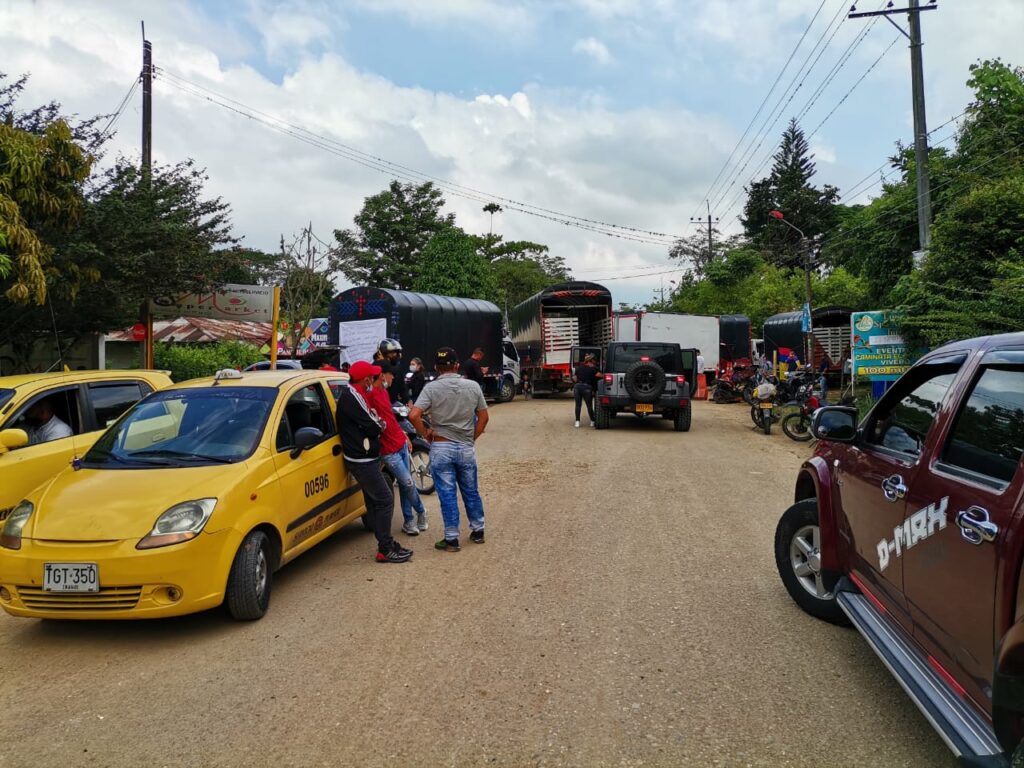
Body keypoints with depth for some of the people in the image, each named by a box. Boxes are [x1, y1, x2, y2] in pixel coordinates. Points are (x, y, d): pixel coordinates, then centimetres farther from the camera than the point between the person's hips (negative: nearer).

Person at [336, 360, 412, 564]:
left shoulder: (353, 394, 13)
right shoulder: (351, 397, -21)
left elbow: (369, 420, 15)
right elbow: (374, 427, -21)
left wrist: (377, 423, -5)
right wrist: (381, 424, -1)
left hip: (365, 458, 11)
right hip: (362, 460, -11)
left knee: (374, 501, 14)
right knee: (385, 500, -8)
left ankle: (386, 543, 21)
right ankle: (385, 550, -4)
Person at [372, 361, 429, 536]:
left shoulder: (385, 392, 13)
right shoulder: (370, 395, -18)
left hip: (401, 443, 9)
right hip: (389, 450, -9)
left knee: (405, 484, 13)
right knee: (408, 483, -1)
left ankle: (409, 521, 24)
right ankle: (421, 512, 24)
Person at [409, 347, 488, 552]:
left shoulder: (431, 388, -10)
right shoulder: (473, 387, 0)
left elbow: (414, 415, -20)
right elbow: (483, 417, 6)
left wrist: (425, 433, -4)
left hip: (441, 448, -3)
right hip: (467, 448, 3)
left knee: (447, 494, 4)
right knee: (471, 491, 17)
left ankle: (451, 539, 10)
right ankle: (478, 531, 29)